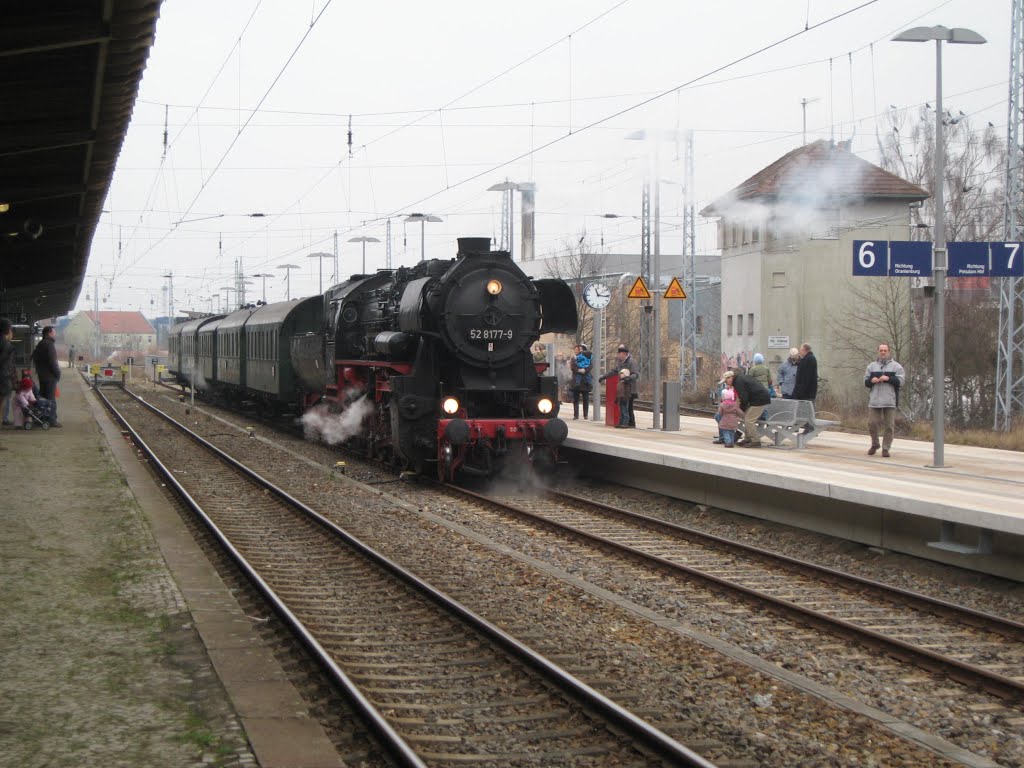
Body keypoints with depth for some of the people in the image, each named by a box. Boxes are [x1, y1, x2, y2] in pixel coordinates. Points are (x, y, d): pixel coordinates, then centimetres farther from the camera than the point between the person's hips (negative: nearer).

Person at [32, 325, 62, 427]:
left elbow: (34, 357, 22)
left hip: (41, 375, 10)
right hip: (50, 376, -10)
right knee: (51, 398, -7)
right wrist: (57, 373, -13)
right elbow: (52, 361, -21)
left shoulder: (39, 345, 15)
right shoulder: (49, 345, -16)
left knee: (42, 397, 15)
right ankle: (52, 419, -7)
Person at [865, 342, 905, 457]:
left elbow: (901, 381, -3)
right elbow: (865, 381, 14)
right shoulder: (872, 366, 16)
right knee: (872, 423, 0)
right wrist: (871, 380, -8)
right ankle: (875, 444, 21)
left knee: (888, 426, -2)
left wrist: (888, 379, -14)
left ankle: (885, 448, 5)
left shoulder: (896, 366, 7)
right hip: (874, 400, 2)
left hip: (890, 401, -2)